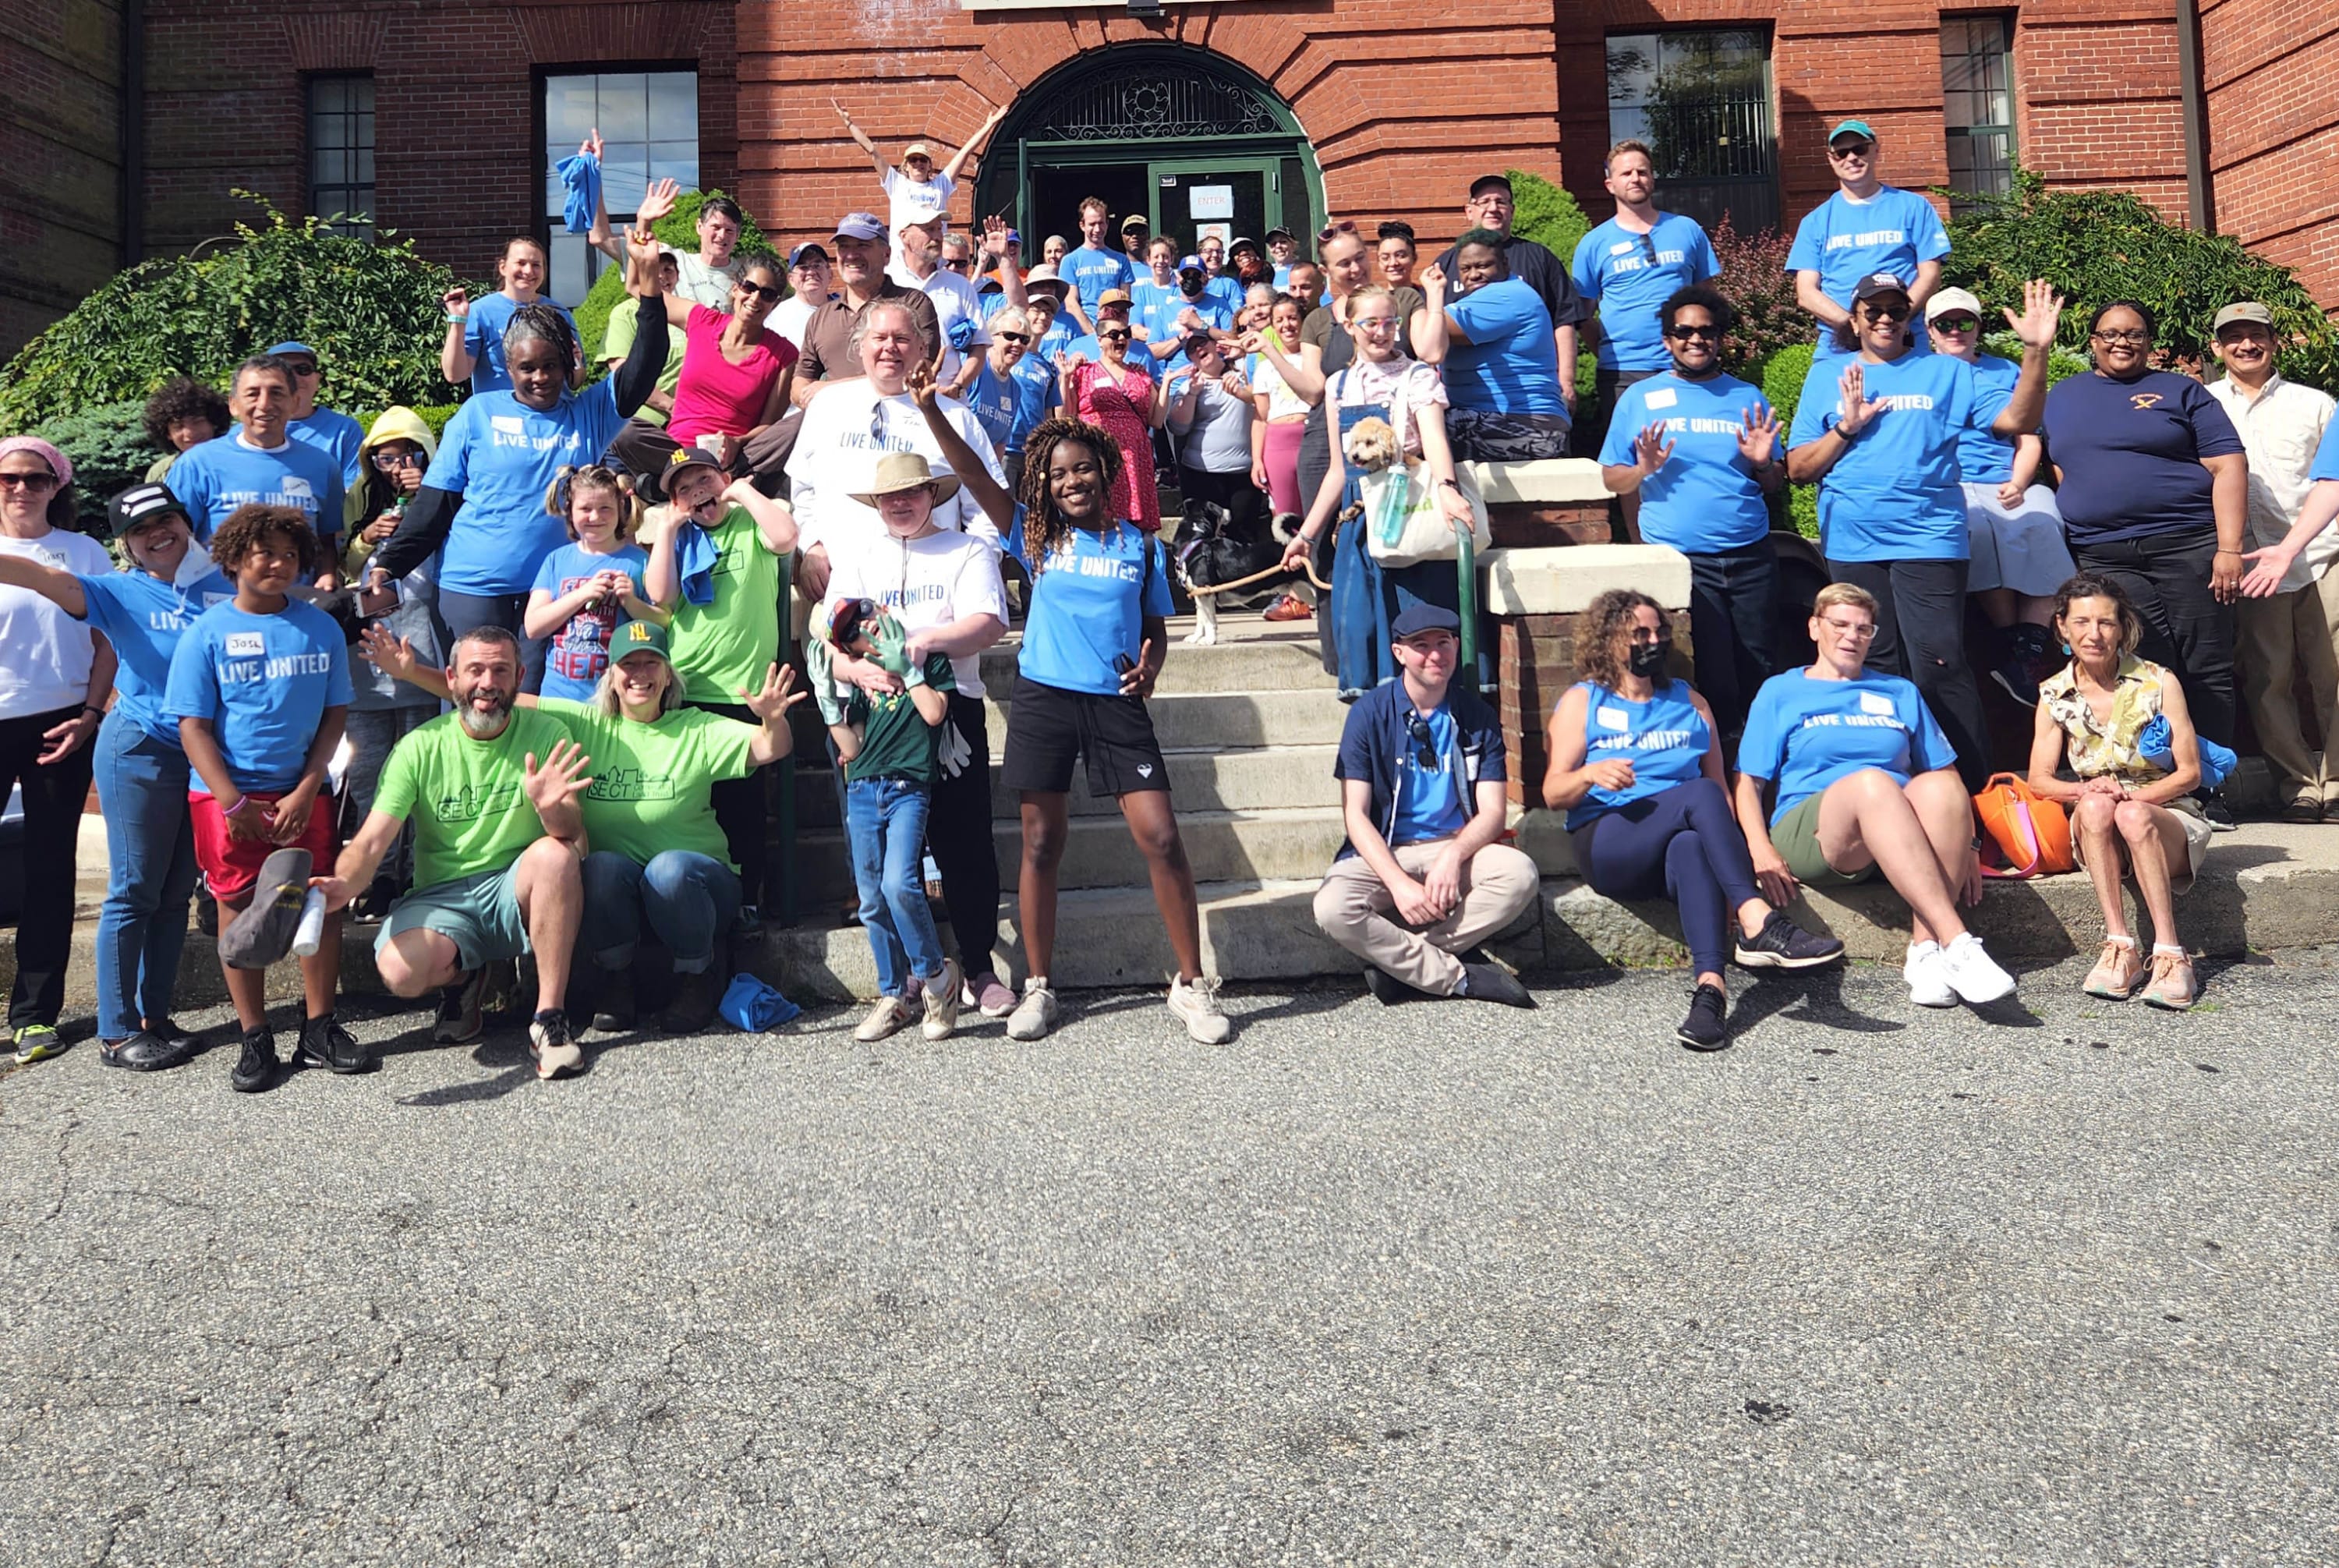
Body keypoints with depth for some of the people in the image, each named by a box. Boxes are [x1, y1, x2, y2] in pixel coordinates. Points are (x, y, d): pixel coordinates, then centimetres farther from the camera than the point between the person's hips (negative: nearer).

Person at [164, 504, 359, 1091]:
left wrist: (306, 791, -7)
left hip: (303, 793, 2)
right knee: (239, 909, 3)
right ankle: (254, 1038, 12)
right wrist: (234, 804, -13)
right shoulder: (208, 633, -3)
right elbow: (193, 727, -4)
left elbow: (335, 714, 3)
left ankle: (319, 1029, 11)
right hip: (227, 797, -2)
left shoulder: (321, 628, 3)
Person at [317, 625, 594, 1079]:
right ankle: (461, 977, 9)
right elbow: (372, 840, -10)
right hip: (442, 897, 0)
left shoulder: (546, 734, -3)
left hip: (517, 891, 0)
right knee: (399, 970, -31)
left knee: (554, 854, -34)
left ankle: (550, 1019, -23)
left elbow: (574, 837, -12)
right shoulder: (420, 748, -2)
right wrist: (344, 883, -33)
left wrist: (552, 807, -36)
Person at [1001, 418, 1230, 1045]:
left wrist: (1150, 666, -7)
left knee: (1162, 839, -8)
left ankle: (1192, 984, 5)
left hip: (1116, 703, 0)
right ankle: (1037, 988, 19)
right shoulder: (1038, 536, 6)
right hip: (1044, 699, 1)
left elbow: (1155, 629, 14)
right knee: (1041, 844, 6)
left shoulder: (1140, 544, 7)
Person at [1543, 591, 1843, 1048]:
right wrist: (1592, 774, -18)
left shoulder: (1689, 702, 25)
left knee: (1691, 846, -38)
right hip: (1608, 846, -2)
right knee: (1700, 795, -32)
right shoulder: (1581, 702, 16)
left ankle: (1711, 985, -55)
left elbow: (1721, 784, 18)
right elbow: (1553, 794, 5)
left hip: (1683, 836, 2)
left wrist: (1729, 841, -2)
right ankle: (1757, 921, -49)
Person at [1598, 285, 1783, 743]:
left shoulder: (1747, 397, 13)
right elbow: (1610, 478, 6)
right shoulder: (1640, 397, 8)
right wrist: (1644, 469, -14)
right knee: (1711, 677, -5)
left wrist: (1762, 462, -7)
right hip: (1679, 559, -3)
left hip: (1751, 555, 3)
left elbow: (1776, 484, 15)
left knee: (1757, 670, 6)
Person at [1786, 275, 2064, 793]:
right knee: (1874, 672, 8)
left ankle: (1976, 790, -5)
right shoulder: (1825, 376, 15)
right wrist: (1846, 427, -5)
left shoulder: (1947, 371, 12)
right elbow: (1797, 468, 9)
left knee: (1939, 667, -11)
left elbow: (2016, 419, 1)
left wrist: (2036, 350, -10)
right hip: (1852, 545, 2)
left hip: (1928, 539, -2)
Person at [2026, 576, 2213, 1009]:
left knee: (2132, 816, -36)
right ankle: (2120, 948, -37)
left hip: (2167, 817, -2)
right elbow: (2039, 780, -1)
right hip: (2098, 834, 2)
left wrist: (2130, 796, -19)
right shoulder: (2054, 694, 5)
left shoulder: (2159, 683, -2)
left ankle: (2170, 953, -38)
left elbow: (2190, 773, -3)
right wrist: (2089, 791, -22)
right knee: (2095, 806, -34)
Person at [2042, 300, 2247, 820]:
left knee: (2207, 672, -1)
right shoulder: (2060, 398, 18)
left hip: (2187, 545, -1)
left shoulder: (2181, 391, 10)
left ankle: (2211, 790, 4)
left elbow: (2228, 466, 3)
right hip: (2103, 557, 1)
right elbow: (2054, 473, 18)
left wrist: (2230, 549, -8)